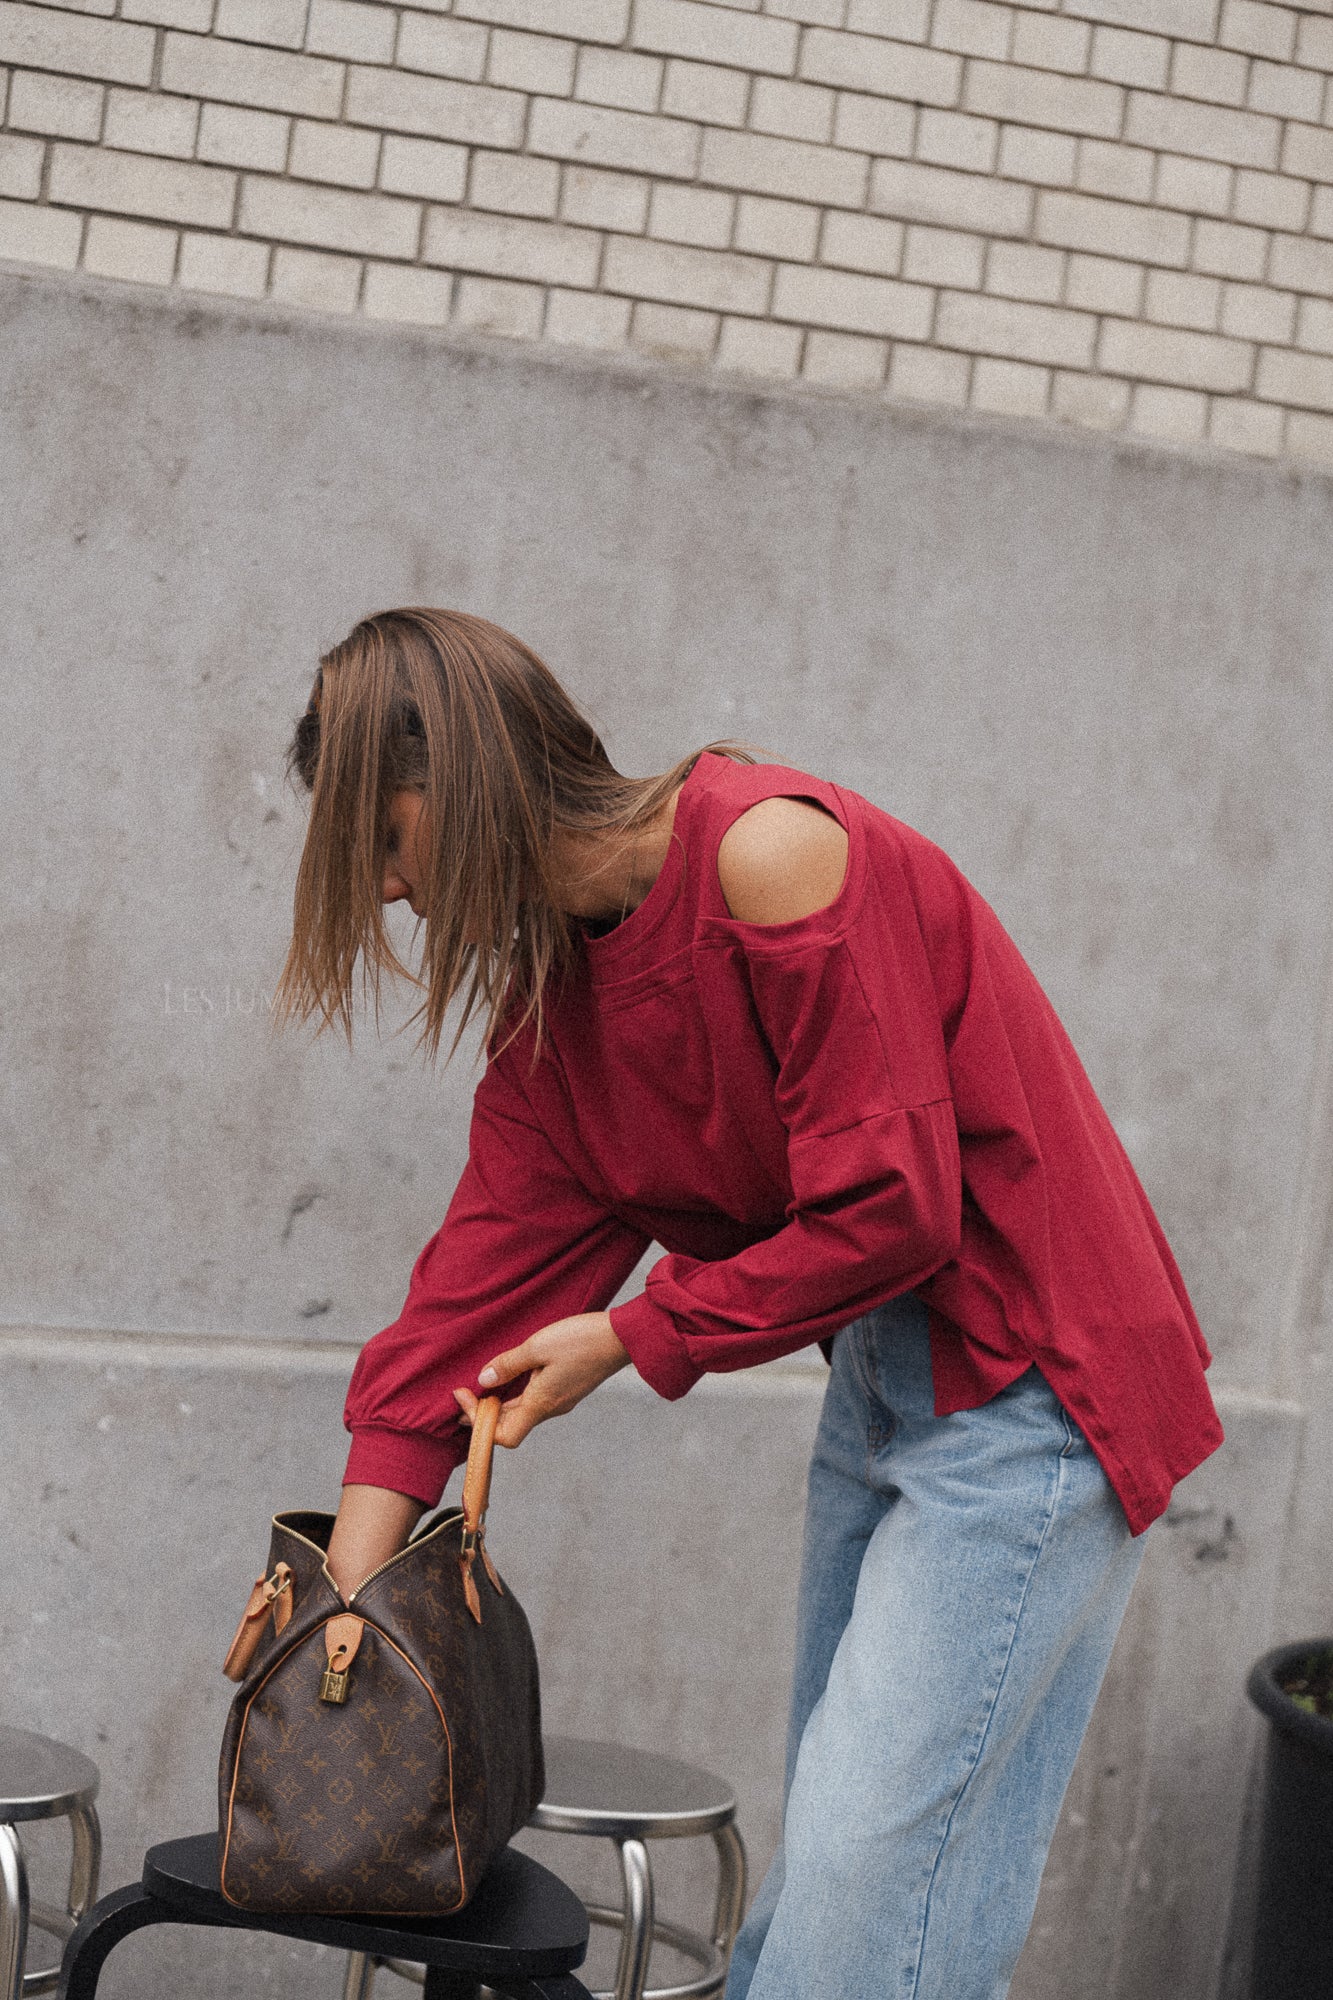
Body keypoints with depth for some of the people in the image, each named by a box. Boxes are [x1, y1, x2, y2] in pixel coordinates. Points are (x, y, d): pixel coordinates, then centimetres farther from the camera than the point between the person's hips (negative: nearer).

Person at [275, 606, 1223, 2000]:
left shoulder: (768, 853, -21)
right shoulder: (551, 988, 6)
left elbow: (890, 1211, -22)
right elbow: (493, 1262, 5)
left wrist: (635, 1334, -11)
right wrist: (351, 1567, 0)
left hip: (1023, 1385, -9)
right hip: (879, 1362, 9)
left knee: (875, 1858, -8)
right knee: (823, 1843, 14)